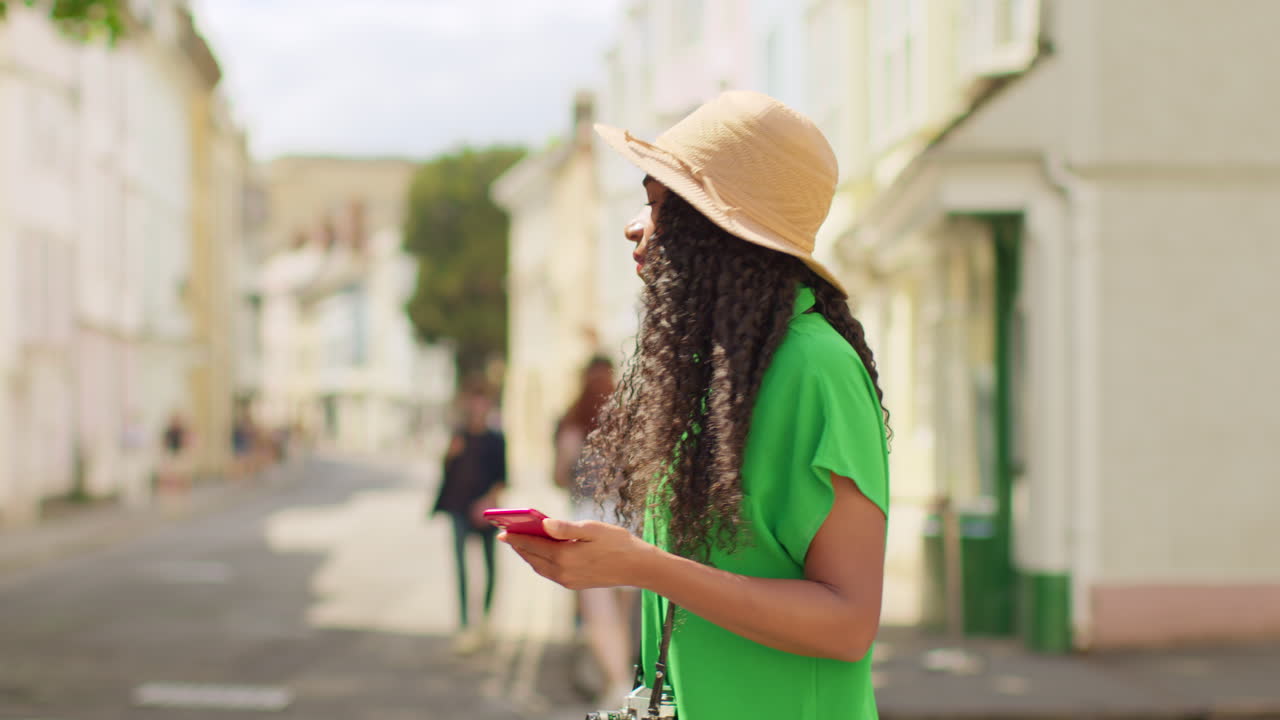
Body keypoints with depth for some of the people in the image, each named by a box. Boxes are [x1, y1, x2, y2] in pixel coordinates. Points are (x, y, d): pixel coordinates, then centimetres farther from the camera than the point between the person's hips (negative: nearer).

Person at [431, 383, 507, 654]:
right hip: (460, 509, 1)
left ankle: (485, 620, 28)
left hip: (485, 511, -1)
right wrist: (450, 455, -8)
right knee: (460, 563, -10)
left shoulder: (496, 440, 0)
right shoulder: (459, 437, 8)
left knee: (488, 565, 9)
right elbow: (446, 472, 11)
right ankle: (464, 626, -12)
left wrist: (490, 499, -16)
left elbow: (503, 478, -2)